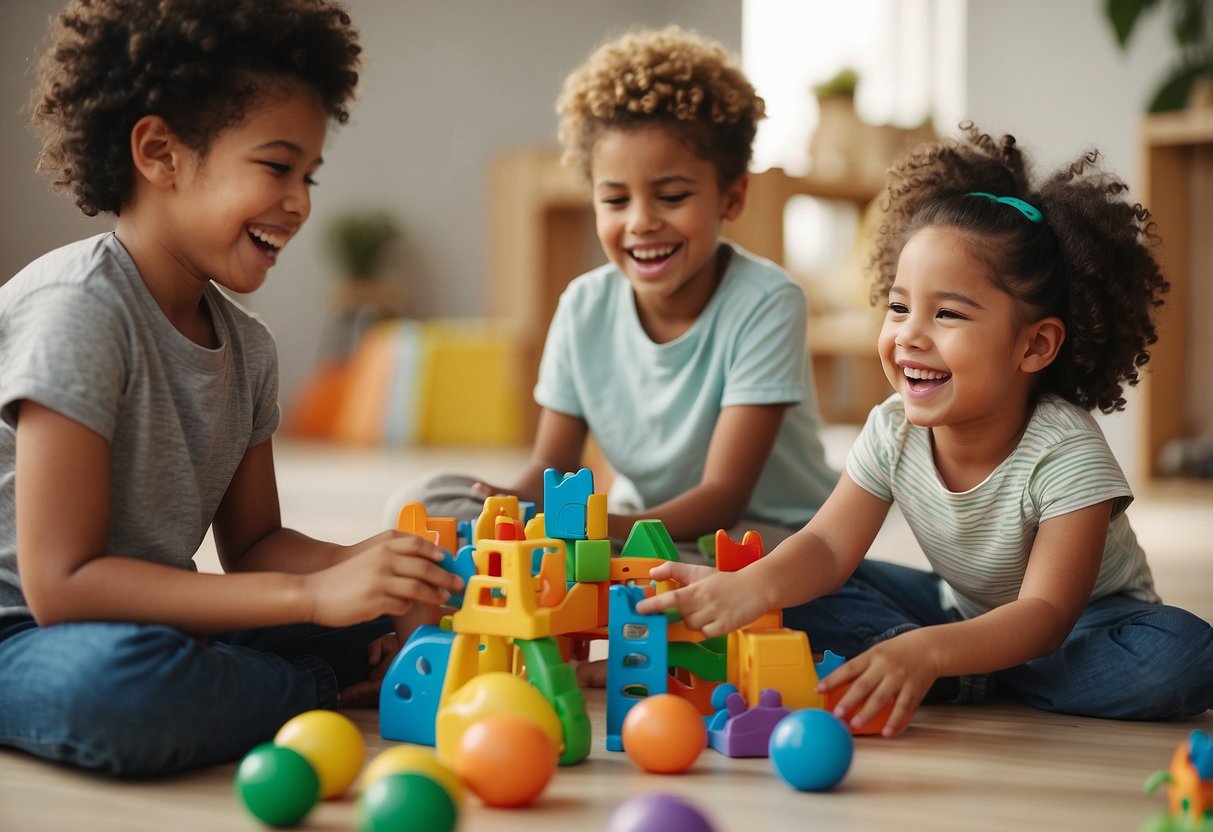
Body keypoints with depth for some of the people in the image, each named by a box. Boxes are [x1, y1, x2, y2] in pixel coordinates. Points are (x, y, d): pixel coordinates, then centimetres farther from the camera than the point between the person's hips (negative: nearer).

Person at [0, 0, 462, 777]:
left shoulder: (247, 346, 6)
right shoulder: (77, 310, -20)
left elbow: (252, 544, 12)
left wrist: (368, 565, -11)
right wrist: (313, 595, -27)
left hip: (143, 622, 7)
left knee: (397, 604, 2)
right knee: (118, 682, -40)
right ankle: (337, 688, -11)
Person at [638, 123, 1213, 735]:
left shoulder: (1066, 454, -30)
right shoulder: (893, 432, -15)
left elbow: (1044, 614, -36)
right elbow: (828, 546, -19)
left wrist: (929, 651, -54)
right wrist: (752, 587, -43)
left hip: (1088, 622, -3)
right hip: (961, 609, 4)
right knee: (806, 599, -13)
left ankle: (958, 676, -22)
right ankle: (966, 679, -22)